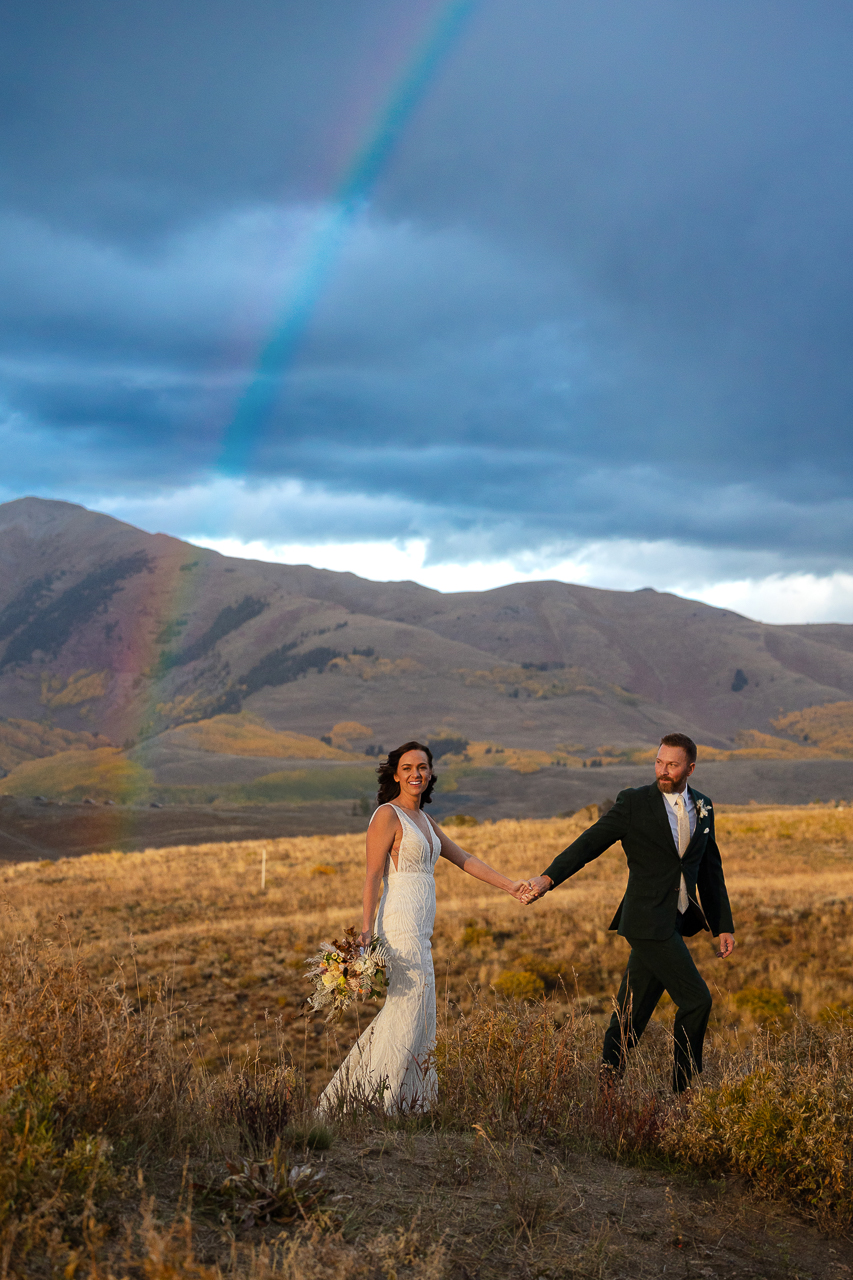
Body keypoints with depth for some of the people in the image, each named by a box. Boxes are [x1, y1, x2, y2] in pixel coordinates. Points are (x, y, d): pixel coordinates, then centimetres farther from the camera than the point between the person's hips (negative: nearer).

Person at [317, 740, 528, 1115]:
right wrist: (366, 930, -23)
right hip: (400, 925, -9)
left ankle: (352, 1093, 21)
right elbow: (373, 876, -15)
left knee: (403, 1012, 13)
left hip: (419, 929, 9)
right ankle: (376, 1103, 0)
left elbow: (463, 859, 22)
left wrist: (508, 885, 18)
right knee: (410, 1014, -6)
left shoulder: (423, 820, 17)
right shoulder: (387, 815, -9)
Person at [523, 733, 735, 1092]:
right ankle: (683, 1089, 6)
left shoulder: (702, 807, 11)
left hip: (674, 921, 6)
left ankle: (605, 1088, 16)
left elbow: (710, 870, 17)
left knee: (632, 1015, 9)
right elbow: (591, 842, -12)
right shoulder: (634, 802, -6)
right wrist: (549, 877, -25)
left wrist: (724, 926, 14)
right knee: (696, 999, -8)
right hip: (648, 921, -6)